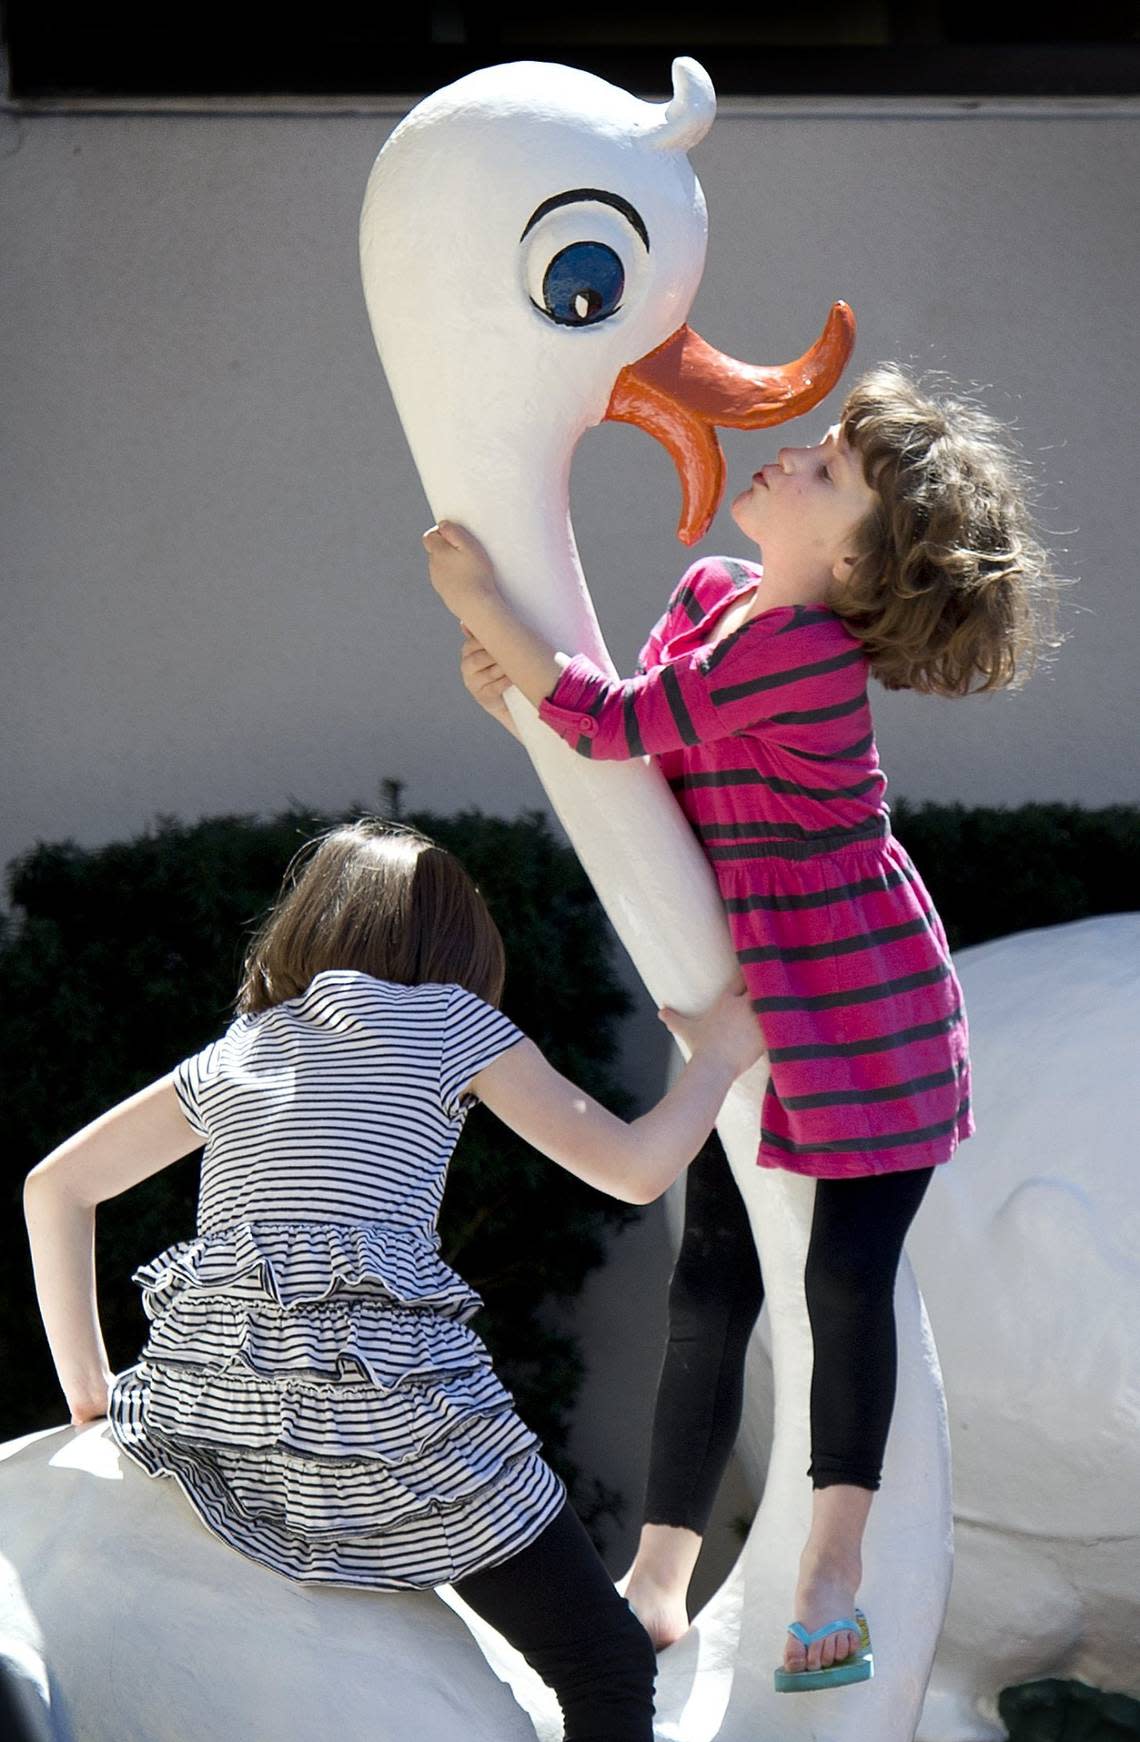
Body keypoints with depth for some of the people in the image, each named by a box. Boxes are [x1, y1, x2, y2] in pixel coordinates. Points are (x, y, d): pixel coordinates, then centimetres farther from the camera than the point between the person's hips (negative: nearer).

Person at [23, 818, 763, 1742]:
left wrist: (88, 1387, 24)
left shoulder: (234, 1053, 24)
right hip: (375, 1388, -5)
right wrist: (721, 1057, 28)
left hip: (201, 1408, 5)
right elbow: (634, 1171, 10)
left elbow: (54, 1187, 25)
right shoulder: (448, 1019, 12)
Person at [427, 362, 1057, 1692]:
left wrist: (483, 605, -18)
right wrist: (516, 694, -7)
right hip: (749, 1008, 7)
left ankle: (831, 1566, 12)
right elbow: (638, 764, 10)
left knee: (848, 1279, -4)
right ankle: (658, 1582, 13)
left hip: (873, 1006, -7)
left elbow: (619, 727, -22)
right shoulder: (709, 594, 2)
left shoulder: (805, 654, -23)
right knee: (712, 1288, 7)